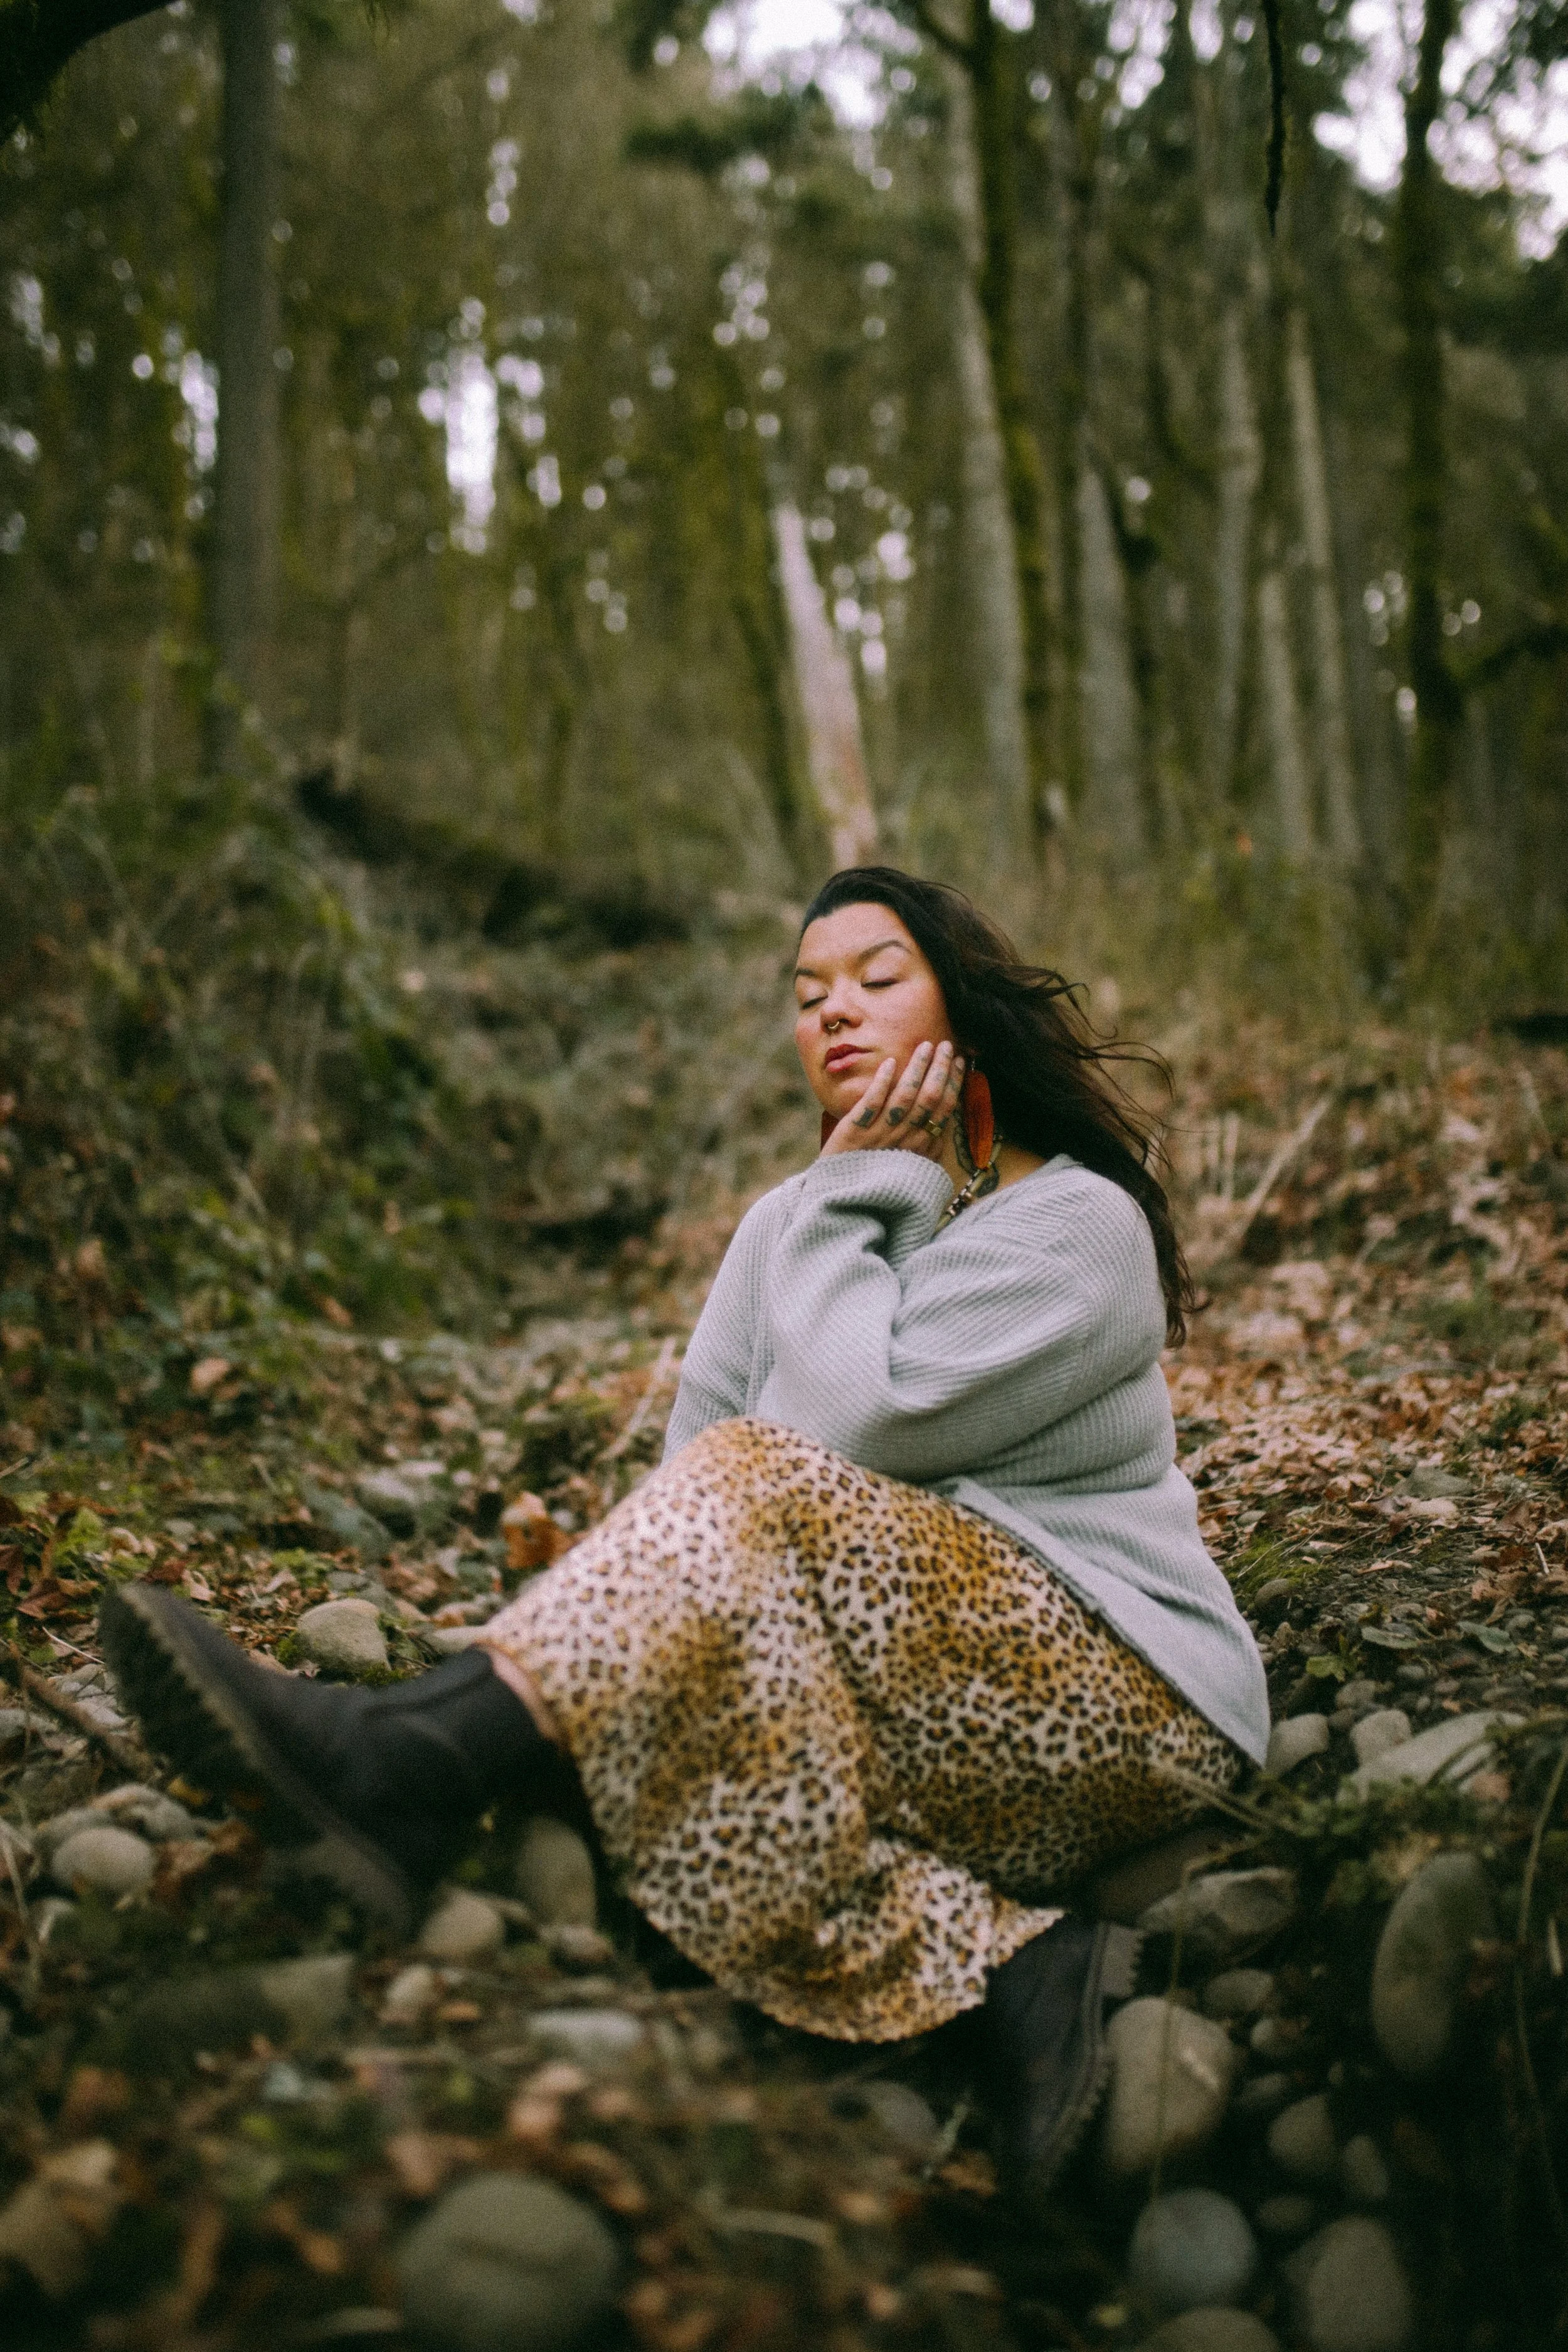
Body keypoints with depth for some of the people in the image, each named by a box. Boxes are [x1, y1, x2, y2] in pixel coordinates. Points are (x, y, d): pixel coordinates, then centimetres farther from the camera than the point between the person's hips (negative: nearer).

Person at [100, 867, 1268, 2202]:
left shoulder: (1078, 1224, -7)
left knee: (756, 1490, -31)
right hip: (936, 1730, 7)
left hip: (1122, 1710, -7)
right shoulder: (788, 1225, 14)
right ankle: (1002, 1967, -32)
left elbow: (855, 1422, -20)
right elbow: (690, 1463, 3)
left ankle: (403, 1769, -40)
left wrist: (858, 1199, -8)